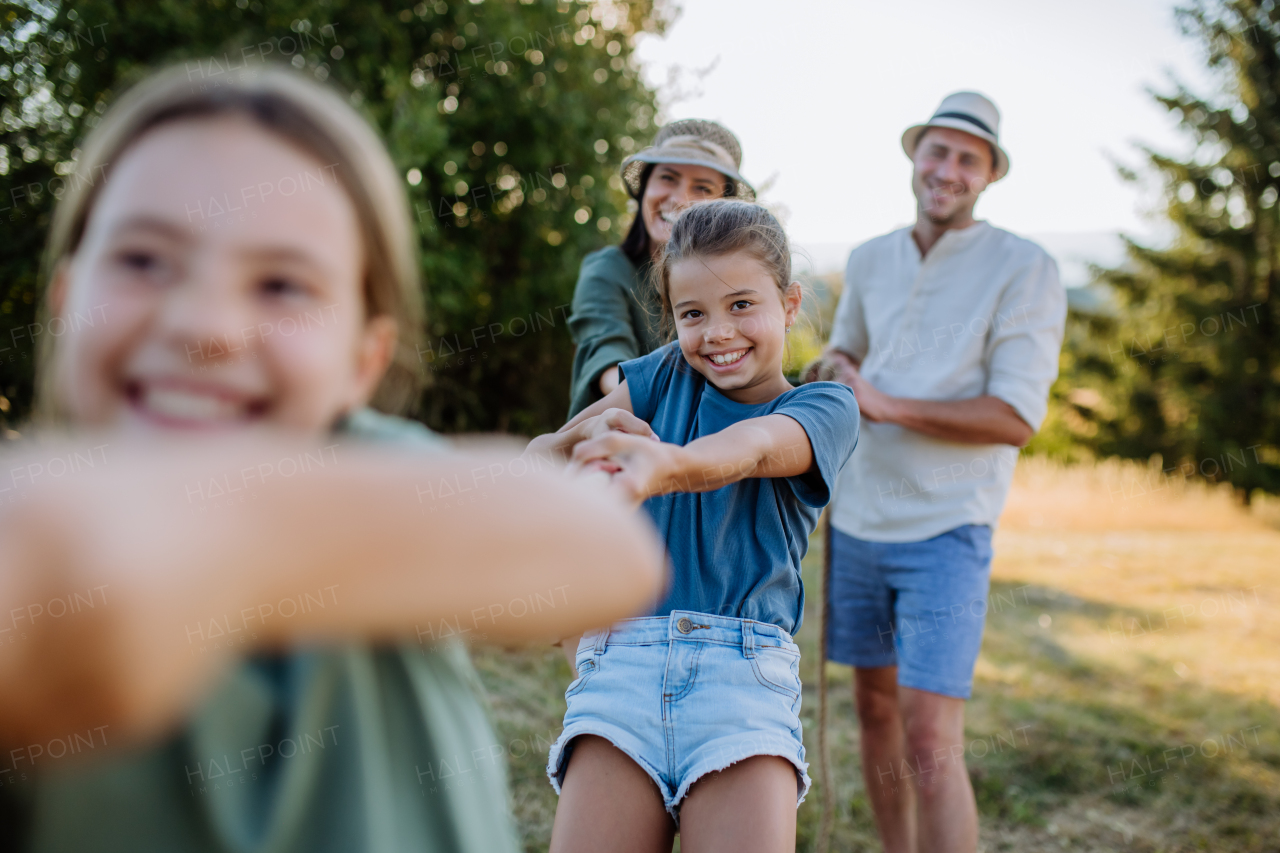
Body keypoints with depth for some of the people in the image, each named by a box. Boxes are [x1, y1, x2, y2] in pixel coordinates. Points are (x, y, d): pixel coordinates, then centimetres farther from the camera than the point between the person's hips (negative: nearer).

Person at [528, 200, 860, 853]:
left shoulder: (824, 408, 7)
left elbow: (750, 447, -17)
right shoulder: (666, 374, 16)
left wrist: (661, 465, -39)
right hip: (623, 652, 2)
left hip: (743, 665, -2)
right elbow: (534, 463, 13)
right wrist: (591, 432, -11)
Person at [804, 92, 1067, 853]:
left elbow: (1017, 417, -14)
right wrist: (827, 369, 2)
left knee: (930, 740, -12)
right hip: (858, 521, 6)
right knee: (875, 705, 15)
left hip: (946, 530, -5)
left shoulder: (1025, 270, -7)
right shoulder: (870, 261, 9)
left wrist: (885, 405, -17)